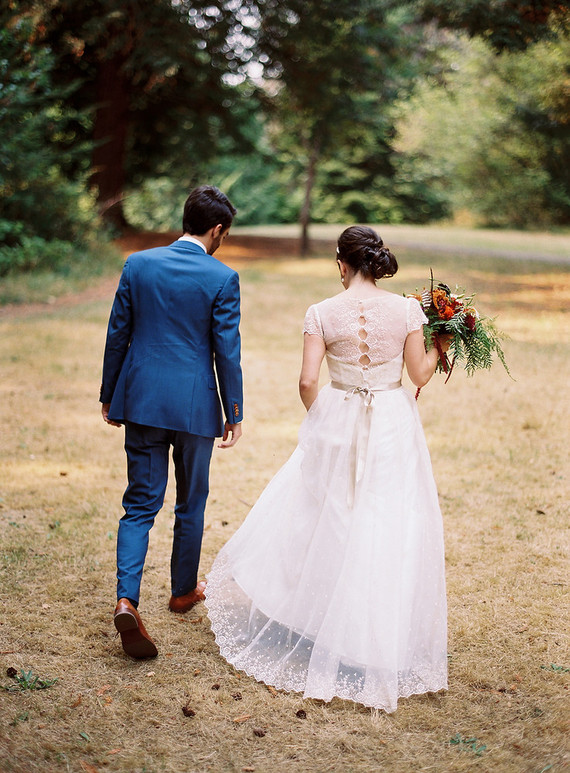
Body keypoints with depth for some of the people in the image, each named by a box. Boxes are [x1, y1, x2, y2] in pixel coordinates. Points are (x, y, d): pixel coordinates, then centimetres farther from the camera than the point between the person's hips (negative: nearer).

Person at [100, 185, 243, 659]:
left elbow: (117, 336, 4)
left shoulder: (138, 265, 0)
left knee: (140, 504, 7)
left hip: (141, 401, 3)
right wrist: (235, 415, 2)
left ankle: (127, 599, -10)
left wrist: (109, 396, 14)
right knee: (191, 504, 17)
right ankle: (183, 590, 33)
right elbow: (227, 352, -7)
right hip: (195, 406, -2)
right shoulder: (222, 278, -9)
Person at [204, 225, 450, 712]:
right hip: (394, 427, 0)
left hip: (338, 425, 0)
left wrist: (323, 421, 9)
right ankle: (386, 644, 16)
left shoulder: (324, 313, -8)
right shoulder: (407, 309, -7)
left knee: (327, 522, 17)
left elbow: (308, 382, -10)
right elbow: (420, 375, -2)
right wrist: (441, 348, 18)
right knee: (391, 528, 8)